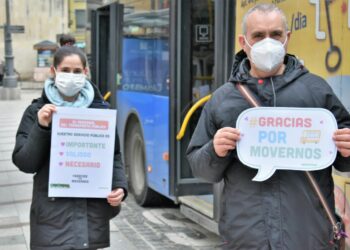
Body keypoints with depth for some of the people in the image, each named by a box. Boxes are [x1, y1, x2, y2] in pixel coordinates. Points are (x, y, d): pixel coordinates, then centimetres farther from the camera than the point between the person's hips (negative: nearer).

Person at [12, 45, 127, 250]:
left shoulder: (100, 109, 6)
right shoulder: (37, 112, 1)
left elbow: (114, 155, 12)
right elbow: (24, 163, -3)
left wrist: (120, 186, -4)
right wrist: (41, 128, -17)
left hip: (92, 211, 2)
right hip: (53, 213, -2)